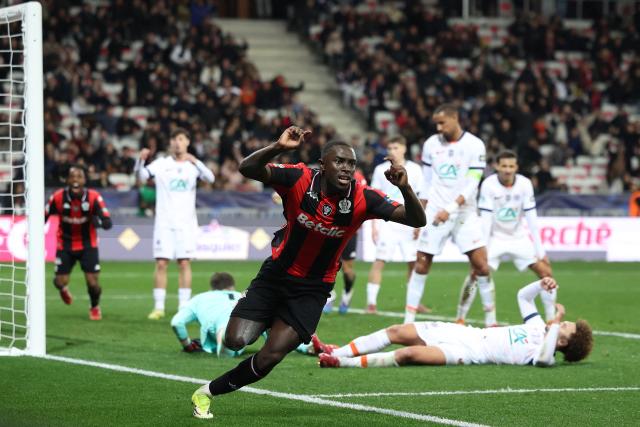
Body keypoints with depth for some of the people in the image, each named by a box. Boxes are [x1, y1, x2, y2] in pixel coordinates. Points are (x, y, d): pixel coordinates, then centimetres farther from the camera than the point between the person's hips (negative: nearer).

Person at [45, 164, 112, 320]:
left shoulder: (94, 197, -20)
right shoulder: (58, 198, -17)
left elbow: (108, 223, -24)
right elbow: (44, 217, -2)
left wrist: (97, 221, -45)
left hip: (88, 244, -1)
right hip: (65, 245, 1)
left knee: (92, 282, -8)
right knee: (60, 282, -4)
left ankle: (95, 307, 26)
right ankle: (63, 289, 37)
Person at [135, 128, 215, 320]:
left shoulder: (194, 165, 5)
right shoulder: (161, 164, 3)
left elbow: (210, 178, -12)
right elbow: (142, 175, -10)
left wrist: (196, 162, -28)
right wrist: (141, 160, -30)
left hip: (186, 223, 0)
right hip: (164, 222, 0)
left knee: (184, 263, -1)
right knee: (161, 263, -4)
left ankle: (184, 306, 3)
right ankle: (159, 307, 0)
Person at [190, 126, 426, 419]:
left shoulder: (363, 199, -17)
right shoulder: (300, 180, -19)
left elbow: (416, 220, -18)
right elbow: (247, 169, -28)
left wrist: (405, 189, -38)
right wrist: (277, 148, -46)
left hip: (312, 290, 0)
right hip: (276, 275, 0)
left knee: (268, 358, -10)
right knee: (236, 341, -13)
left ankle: (208, 392, 12)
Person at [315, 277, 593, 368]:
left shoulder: (542, 353, -13)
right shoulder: (539, 328, 13)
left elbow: (544, 358, -39)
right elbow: (522, 295, 24)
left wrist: (556, 324, -33)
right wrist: (541, 285, 4)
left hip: (467, 352, -9)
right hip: (463, 332, 9)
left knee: (409, 353, -28)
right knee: (397, 331, 4)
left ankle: (342, 363, -21)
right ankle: (337, 353, 7)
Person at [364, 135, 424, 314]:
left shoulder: (414, 170, 4)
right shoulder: (381, 170, 4)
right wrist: (374, 225, 1)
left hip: (408, 224, 1)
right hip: (386, 224, -1)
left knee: (413, 263, 3)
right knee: (379, 261, -10)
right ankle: (371, 302, -10)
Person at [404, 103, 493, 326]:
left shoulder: (474, 145, -6)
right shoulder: (431, 144, 5)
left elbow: (472, 185, -11)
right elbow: (427, 183, 12)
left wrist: (450, 209, -20)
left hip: (464, 213, -2)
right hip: (435, 213, 2)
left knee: (481, 265, -8)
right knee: (421, 264, -2)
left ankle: (491, 320, 2)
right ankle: (408, 320, 3)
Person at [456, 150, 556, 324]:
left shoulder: (525, 184, -12)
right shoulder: (488, 185, -17)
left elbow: (531, 218, -10)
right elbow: (486, 219, -17)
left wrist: (539, 250, -12)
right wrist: (482, 249, -21)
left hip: (519, 237, 2)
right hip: (495, 237, -2)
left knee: (545, 271, -7)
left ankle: (551, 319, 4)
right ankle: (460, 318, -7)